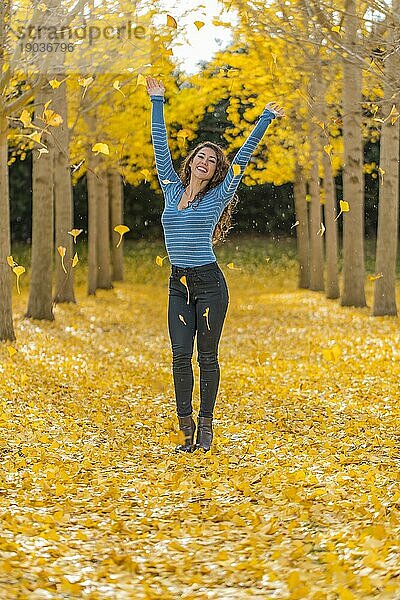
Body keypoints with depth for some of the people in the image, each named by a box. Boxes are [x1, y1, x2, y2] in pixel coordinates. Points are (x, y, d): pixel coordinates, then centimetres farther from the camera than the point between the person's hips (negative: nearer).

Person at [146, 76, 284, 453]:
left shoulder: (217, 198, 3)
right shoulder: (172, 191, 10)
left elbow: (242, 157, 2)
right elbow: (161, 148, 13)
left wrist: (266, 119, 2)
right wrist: (157, 103, 13)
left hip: (209, 284, -3)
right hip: (178, 285, 3)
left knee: (207, 357, 2)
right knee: (180, 355, -2)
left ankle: (206, 426, 8)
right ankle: (186, 426, 4)